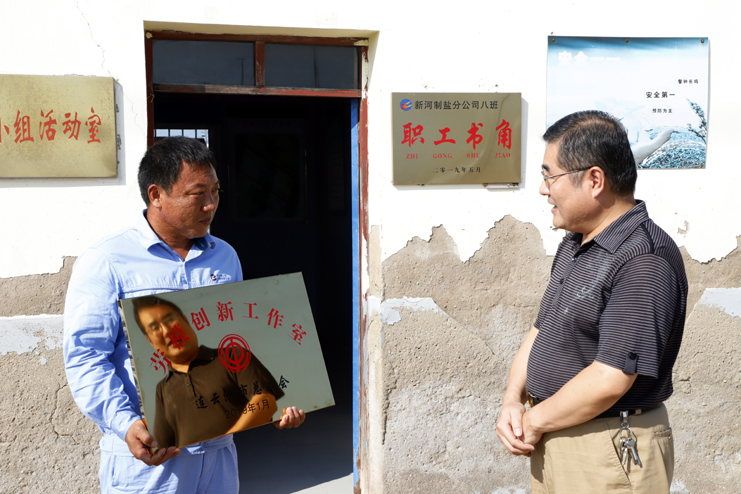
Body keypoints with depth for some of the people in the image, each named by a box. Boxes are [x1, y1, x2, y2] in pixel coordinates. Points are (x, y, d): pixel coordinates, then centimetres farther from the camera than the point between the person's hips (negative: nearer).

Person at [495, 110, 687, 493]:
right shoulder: (573, 247, 10)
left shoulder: (645, 262, -21)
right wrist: (512, 401, -2)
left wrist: (534, 422, -14)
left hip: (607, 451, -8)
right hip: (550, 440, 8)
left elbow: (610, 379, -26)